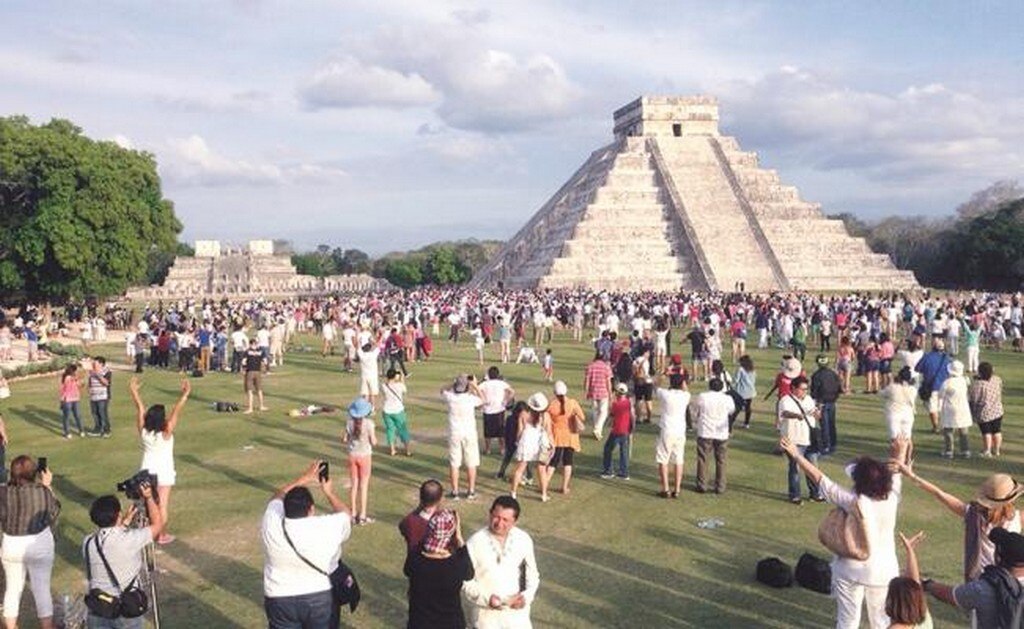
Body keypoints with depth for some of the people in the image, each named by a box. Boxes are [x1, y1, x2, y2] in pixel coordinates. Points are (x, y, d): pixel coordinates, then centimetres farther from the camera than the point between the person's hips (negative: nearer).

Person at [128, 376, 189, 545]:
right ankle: (163, 536, 12)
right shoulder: (166, 433, -22)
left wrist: (133, 390, 1)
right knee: (163, 505, 5)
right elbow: (176, 412, -25)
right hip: (164, 473, -4)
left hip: (147, 472, 4)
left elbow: (140, 408, -6)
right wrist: (185, 394, -26)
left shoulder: (143, 431, -13)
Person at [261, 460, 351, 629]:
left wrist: (304, 479, 17)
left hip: (280, 600, 1)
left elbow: (277, 498, 11)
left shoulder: (271, 523, -11)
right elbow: (346, 515, 6)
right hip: (321, 599, -1)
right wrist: (329, 493, 19)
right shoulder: (328, 528, -17)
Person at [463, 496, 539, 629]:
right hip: (485, 613, -2)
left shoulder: (524, 540, -8)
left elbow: (532, 574, 3)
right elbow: (465, 582, -11)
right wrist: (486, 598, -26)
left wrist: (526, 596, -16)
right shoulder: (475, 543, -16)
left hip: (516, 611, 3)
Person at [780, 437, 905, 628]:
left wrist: (796, 455, -11)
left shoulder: (853, 501, -21)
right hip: (884, 571, 3)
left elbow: (819, 478, -17)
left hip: (851, 571, -3)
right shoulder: (891, 498, -11)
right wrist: (900, 454, 27)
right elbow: (896, 474, 9)